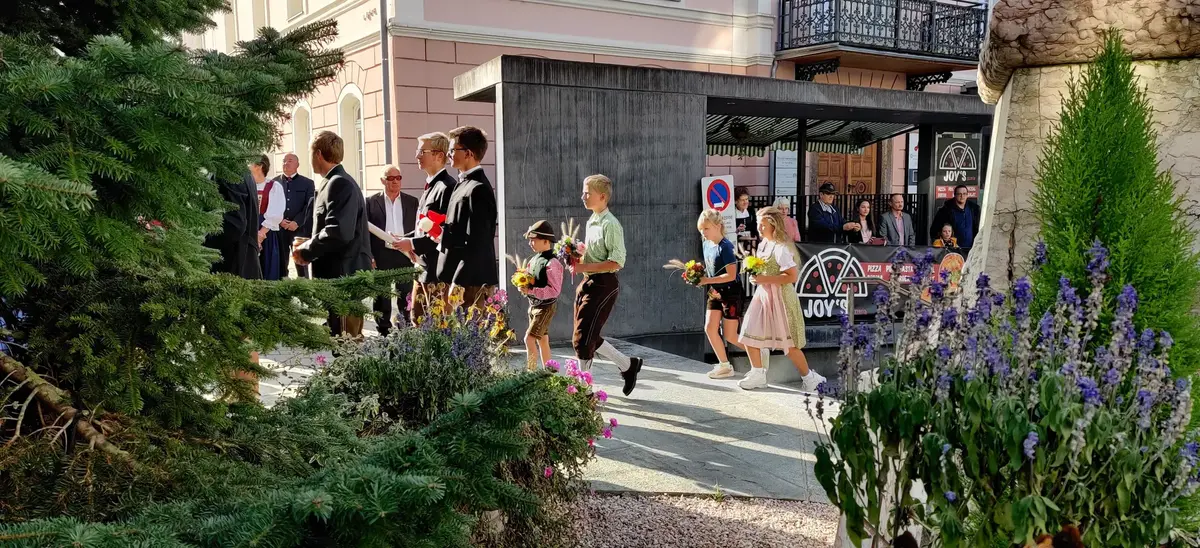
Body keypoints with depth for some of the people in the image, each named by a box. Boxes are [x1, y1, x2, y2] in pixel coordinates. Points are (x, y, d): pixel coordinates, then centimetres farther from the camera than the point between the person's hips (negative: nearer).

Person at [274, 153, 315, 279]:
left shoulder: (307, 183, 7)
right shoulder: (274, 183, 10)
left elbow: (310, 207, -2)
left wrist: (297, 222, -12)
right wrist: (279, 221, -10)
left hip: (300, 229, -1)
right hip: (279, 229, 1)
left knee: (301, 262, 2)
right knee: (281, 263, 3)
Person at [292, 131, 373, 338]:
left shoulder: (340, 184, -14)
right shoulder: (335, 183, 17)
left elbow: (339, 232, -24)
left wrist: (306, 251, -12)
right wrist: (309, 245, 8)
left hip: (344, 275, -10)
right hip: (339, 274, 10)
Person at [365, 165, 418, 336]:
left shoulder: (412, 202, 7)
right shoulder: (371, 202, 1)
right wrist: (369, 257, -8)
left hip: (404, 254, 2)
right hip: (381, 256, -1)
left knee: (406, 296, 6)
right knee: (382, 296, 6)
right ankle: (383, 333, 14)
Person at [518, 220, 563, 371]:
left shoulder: (551, 263, -19)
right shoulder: (534, 259, 6)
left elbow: (554, 290, -24)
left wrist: (531, 291, -27)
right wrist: (524, 287, -4)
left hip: (546, 307, -9)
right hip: (533, 305, 9)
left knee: (529, 338, -15)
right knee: (542, 340, 15)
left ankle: (531, 370, -9)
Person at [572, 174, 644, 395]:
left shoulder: (610, 224, -14)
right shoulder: (591, 222, 13)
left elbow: (617, 262, -21)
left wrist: (584, 267, -23)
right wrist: (579, 256, 5)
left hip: (603, 284, -9)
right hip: (588, 282, 9)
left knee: (583, 339, -7)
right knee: (588, 337, 13)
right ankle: (628, 365, 27)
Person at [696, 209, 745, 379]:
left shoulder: (725, 247, -20)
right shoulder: (707, 245, 5)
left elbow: (731, 275, -24)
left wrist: (708, 280, -25)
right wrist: (700, 277, -2)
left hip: (730, 293, -8)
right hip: (715, 293, 8)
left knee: (730, 335, -2)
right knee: (710, 328, 0)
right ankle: (724, 365, 12)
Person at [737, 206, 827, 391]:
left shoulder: (780, 248, -19)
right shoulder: (763, 245, 9)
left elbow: (792, 276, -26)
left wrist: (765, 279, -25)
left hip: (779, 298, -9)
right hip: (763, 295, 9)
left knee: (788, 343, 0)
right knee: (749, 335, 6)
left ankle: (808, 377, 16)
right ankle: (757, 374, 18)